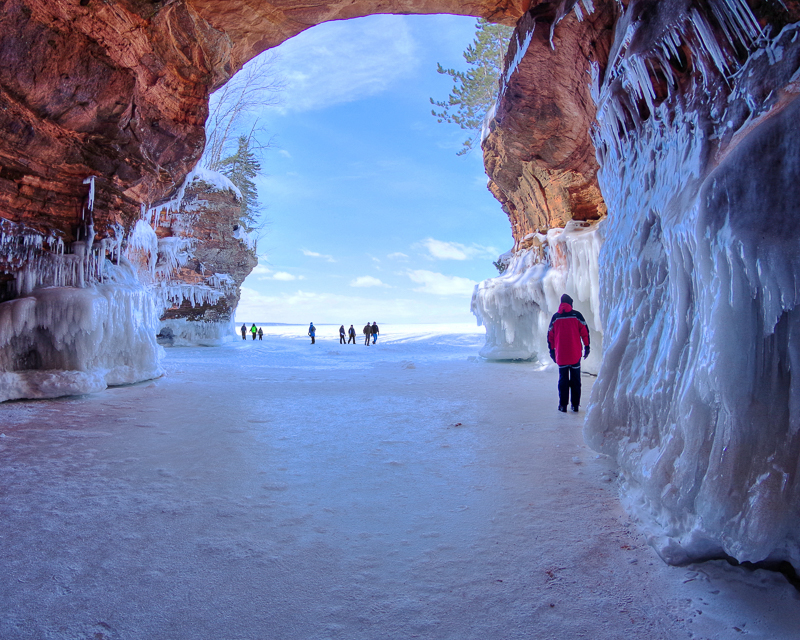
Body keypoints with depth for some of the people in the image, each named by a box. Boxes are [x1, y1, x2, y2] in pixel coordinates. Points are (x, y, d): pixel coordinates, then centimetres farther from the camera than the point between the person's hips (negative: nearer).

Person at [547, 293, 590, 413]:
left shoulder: (555, 317, 4)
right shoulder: (577, 315, -1)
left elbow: (550, 335, 7)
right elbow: (584, 332, -1)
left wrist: (551, 350, 14)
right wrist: (587, 347, 7)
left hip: (561, 354, 1)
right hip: (575, 353, -1)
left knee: (563, 379, 7)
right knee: (575, 379, 8)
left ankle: (563, 405, 5)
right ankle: (575, 404, 9)